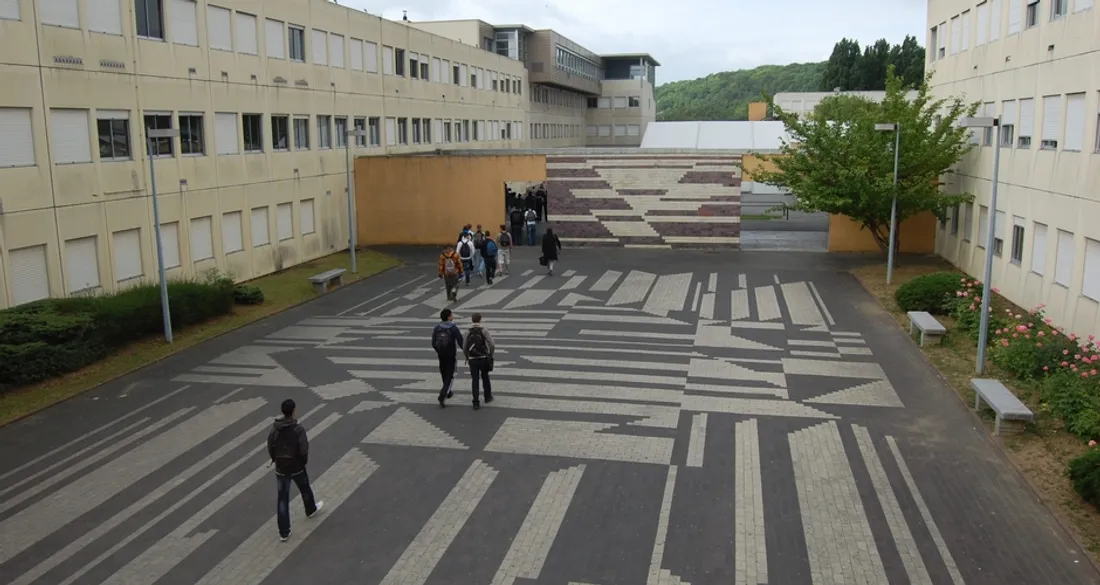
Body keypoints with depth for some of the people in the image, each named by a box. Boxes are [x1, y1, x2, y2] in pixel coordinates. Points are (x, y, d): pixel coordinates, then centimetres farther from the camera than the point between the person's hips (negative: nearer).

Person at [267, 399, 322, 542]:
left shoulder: (274, 429, -9)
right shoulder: (299, 429, -21)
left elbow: (270, 449, -3)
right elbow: (304, 450, -21)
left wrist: (277, 462, 13)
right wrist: (304, 462, 0)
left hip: (281, 469, 3)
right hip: (297, 467, -3)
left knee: (282, 499, 9)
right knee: (305, 488, 26)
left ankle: (284, 532, 10)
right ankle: (311, 510, 52)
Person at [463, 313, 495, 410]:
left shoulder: (468, 332, 1)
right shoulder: (484, 330, -7)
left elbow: (464, 348, 5)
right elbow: (491, 344, -12)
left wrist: (467, 358, 25)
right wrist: (491, 354, 7)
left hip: (472, 360, 1)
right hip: (483, 359, -1)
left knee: (475, 381, 5)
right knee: (485, 378, 21)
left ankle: (476, 403, -4)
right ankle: (488, 397, 35)